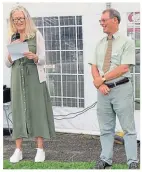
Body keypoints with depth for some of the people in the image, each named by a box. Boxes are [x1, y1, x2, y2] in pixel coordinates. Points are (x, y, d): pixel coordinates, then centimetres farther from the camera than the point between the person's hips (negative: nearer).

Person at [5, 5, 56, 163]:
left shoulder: (36, 35, 0)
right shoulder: (11, 37, 10)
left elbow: (42, 60, -4)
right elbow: (7, 64, 10)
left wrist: (34, 56, -24)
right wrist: (11, 54, -10)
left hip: (34, 77, -3)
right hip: (17, 78, 3)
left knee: (37, 109, -2)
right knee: (18, 110, 2)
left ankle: (40, 149, 5)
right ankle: (18, 150, 7)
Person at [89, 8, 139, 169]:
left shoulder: (127, 42, -5)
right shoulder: (100, 44, 12)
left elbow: (124, 68, -14)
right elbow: (94, 67, 9)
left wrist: (103, 79, -13)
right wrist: (99, 83, -9)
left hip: (121, 89, -5)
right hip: (103, 90, 5)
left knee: (128, 128, 1)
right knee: (105, 128, 12)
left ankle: (133, 162, 8)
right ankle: (105, 160, 21)